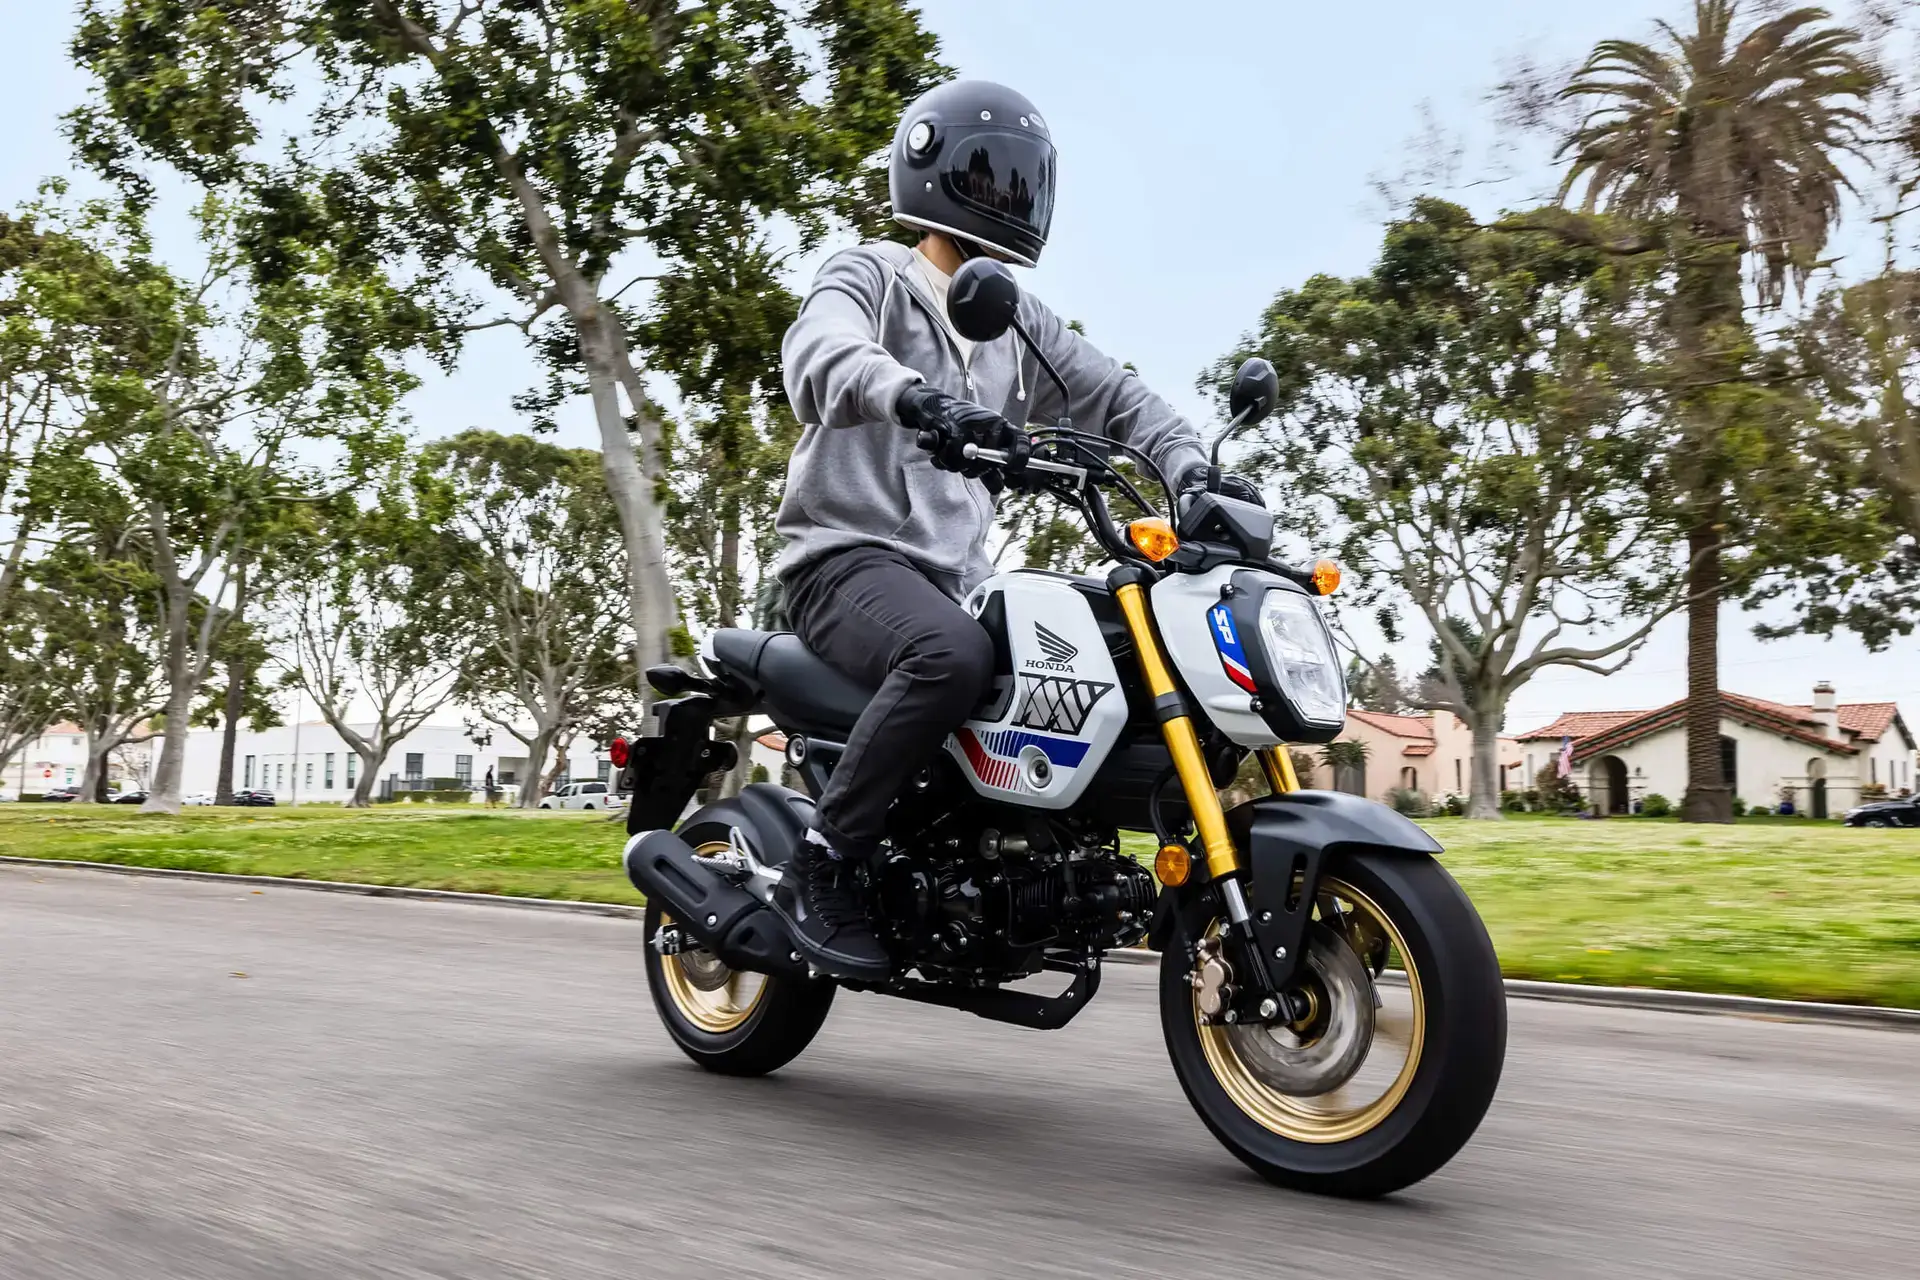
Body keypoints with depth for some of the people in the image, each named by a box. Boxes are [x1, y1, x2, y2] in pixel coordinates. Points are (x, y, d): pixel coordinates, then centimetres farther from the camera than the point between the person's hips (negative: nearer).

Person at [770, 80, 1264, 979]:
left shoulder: (1020, 324, 21)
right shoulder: (869, 275, 1)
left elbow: (1114, 394, 14)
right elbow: (821, 352, -22)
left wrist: (1191, 469, -6)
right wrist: (918, 398, -44)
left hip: (956, 572, 7)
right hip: (849, 554, -7)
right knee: (953, 657, -38)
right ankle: (819, 869, -23)